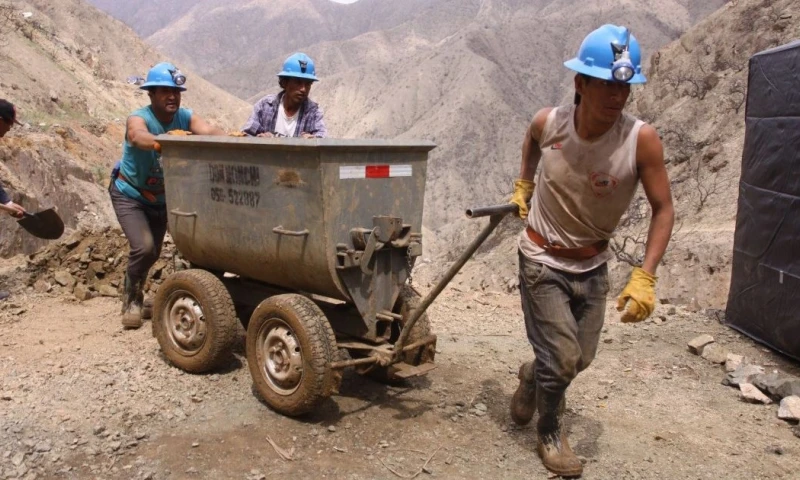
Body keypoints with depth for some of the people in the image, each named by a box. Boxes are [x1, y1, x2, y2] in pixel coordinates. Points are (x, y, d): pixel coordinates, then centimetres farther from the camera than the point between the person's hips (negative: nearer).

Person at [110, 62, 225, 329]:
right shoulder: (138, 119, -26)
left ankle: (134, 292, 44)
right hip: (129, 194, -4)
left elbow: (208, 130, -36)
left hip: (160, 196, 5)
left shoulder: (185, 118, -16)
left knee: (153, 252, 14)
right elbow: (138, 136, -50)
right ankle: (132, 300, 5)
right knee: (143, 247, -21)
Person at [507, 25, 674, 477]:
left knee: (581, 358, 13)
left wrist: (644, 277, -24)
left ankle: (533, 375, 48)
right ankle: (550, 434, 26)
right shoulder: (549, 122, -19)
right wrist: (523, 185, 9)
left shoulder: (641, 140, -22)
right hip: (543, 262, -2)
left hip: (593, 266, 2)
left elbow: (663, 209, -15)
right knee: (562, 359, -3)